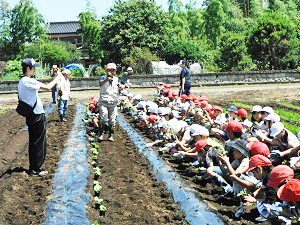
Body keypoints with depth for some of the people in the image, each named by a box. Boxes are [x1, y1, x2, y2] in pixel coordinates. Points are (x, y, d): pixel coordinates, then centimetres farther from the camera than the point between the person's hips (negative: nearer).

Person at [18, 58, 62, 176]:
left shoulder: (21, 81, 10)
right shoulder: (28, 81, -19)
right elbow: (48, 87, -22)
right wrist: (57, 78, -7)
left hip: (30, 116, 9)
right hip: (37, 116, -9)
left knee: (33, 143, 15)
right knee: (39, 143, 0)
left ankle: (32, 168, 22)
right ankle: (35, 169, 6)